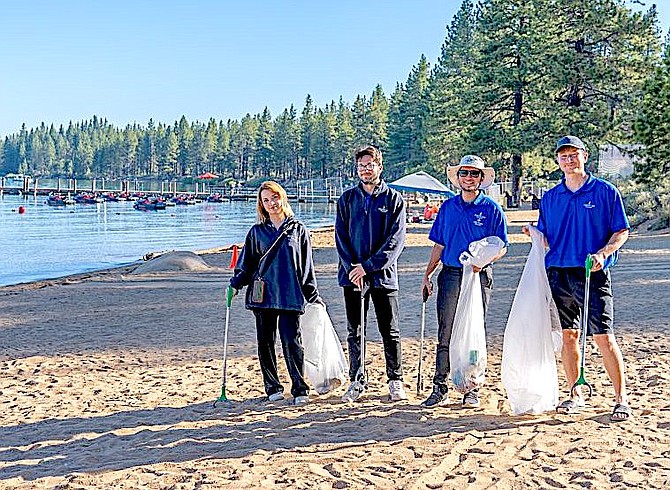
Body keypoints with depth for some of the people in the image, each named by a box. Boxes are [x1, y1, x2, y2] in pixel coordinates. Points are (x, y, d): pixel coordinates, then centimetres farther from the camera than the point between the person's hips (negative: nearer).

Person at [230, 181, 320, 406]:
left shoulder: (298, 229, 8)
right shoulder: (257, 232, 10)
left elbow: (306, 266, 11)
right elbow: (246, 263, 13)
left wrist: (313, 296, 9)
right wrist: (235, 284, -3)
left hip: (291, 295, -2)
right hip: (263, 295, 2)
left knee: (292, 341, -8)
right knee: (266, 342, 5)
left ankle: (300, 389, -2)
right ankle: (272, 387, 16)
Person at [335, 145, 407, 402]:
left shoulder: (394, 199, 1)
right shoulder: (347, 199, 9)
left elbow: (396, 239, -6)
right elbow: (341, 236, 4)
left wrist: (368, 266, -14)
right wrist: (351, 267, -10)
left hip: (383, 274, -2)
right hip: (352, 274, 2)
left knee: (390, 332, 4)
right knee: (354, 332, 7)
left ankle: (396, 381, 16)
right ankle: (356, 381, 17)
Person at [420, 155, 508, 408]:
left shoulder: (491, 209, 1)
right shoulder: (448, 207, 11)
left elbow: (501, 248, 2)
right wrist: (427, 275, 9)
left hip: (478, 277, -3)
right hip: (450, 275, 3)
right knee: (445, 336, 3)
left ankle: (472, 389, 12)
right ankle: (440, 388, 9)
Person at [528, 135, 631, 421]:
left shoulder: (605, 191, 1)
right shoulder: (550, 198, 12)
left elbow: (622, 231, 2)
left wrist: (603, 253, -14)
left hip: (593, 274, -4)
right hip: (559, 273, 4)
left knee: (603, 337, -6)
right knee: (568, 335, 8)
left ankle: (621, 398, 4)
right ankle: (576, 395, 20)